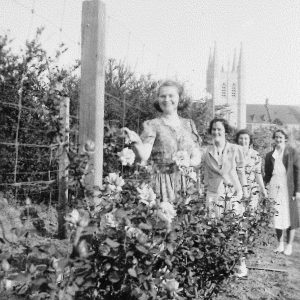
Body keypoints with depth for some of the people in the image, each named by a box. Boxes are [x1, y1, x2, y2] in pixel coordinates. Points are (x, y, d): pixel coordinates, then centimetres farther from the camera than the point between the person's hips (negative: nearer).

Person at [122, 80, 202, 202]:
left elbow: (197, 158, 8)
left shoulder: (188, 124, 11)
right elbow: (144, 155, -12)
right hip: (162, 181, -3)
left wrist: (187, 162, -13)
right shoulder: (152, 125, 2)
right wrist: (136, 141, -31)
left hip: (187, 180, 3)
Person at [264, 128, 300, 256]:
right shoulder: (269, 155, 12)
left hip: (288, 188, -3)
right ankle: (280, 244, 17)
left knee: (289, 216, 2)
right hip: (274, 188, 3)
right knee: (276, 216, 3)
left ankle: (289, 245, 14)